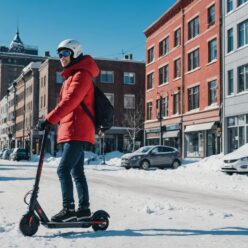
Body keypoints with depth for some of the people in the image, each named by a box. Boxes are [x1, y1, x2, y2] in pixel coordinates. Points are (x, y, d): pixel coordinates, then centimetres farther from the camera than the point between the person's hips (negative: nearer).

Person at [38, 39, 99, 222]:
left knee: (64, 169, -12)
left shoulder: (81, 75, -8)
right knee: (77, 172, 11)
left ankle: (68, 208, -9)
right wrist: (52, 121, 11)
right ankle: (84, 208, 17)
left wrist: (49, 119, -26)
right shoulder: (72, 77, 24)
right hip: (74, 132, 10)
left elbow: (70, 102, -21)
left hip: (77, 132, -10)